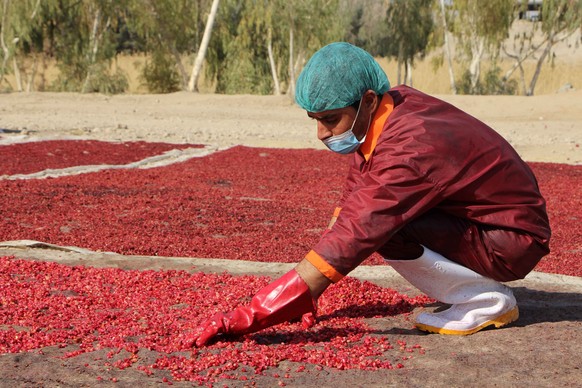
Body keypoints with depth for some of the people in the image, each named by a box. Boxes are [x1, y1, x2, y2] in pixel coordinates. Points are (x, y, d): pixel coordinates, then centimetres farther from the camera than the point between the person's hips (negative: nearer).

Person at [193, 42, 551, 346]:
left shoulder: (408, 149, -31)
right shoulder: (389, 107, -5)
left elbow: (351, 238, -35)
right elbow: (350, 206, 3)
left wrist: (254, 315, -35)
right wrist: (308, 292, -3)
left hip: (514, 242, -9)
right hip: (474, 219, 9)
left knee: (384, 227, -27)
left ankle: (488, 300, -7)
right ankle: (469, 289, 9)